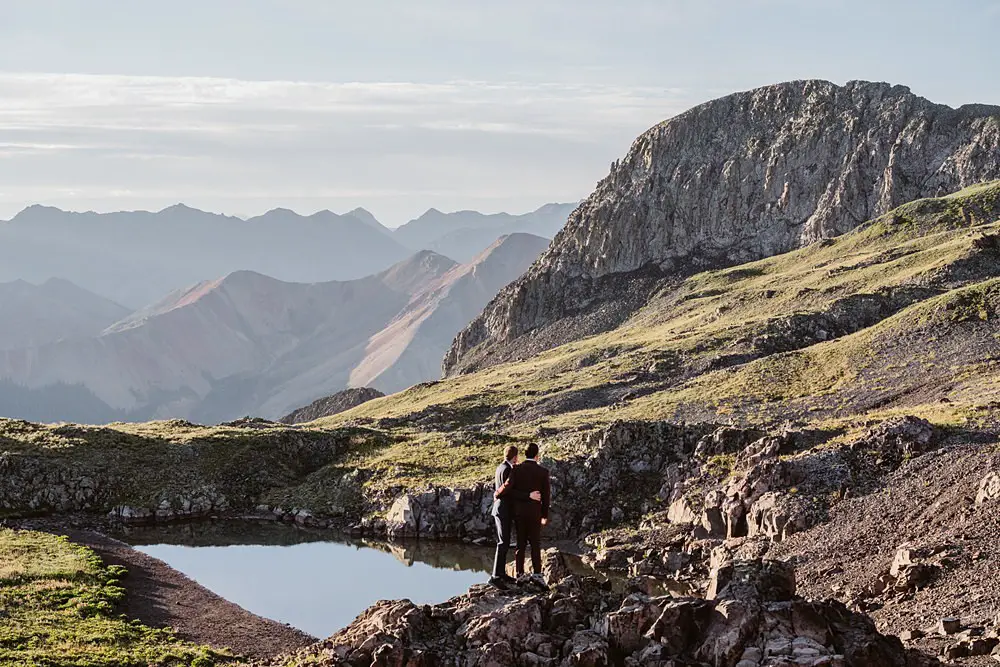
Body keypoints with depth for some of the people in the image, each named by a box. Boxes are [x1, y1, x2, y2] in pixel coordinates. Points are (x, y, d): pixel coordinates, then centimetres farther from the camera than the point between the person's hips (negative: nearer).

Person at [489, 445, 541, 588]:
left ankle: (502, 573, 19)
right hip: (504, 510, -11)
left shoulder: (500, 467, 13)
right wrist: (529, 496, -25)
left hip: (502, 509, 11)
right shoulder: (507, 470, -17)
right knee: (503, 544, -12)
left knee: (504, 543, 14)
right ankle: (496, 576, -16)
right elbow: (510, 492, -24)